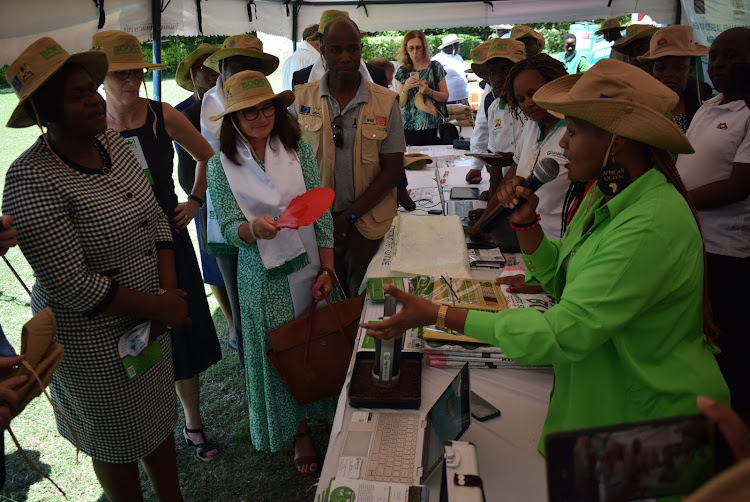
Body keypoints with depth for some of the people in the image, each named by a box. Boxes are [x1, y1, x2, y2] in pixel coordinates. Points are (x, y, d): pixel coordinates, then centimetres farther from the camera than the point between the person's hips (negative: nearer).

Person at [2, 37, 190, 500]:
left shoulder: (113, 143, -1)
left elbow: (156, 220, 4)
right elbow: (72, 285, -25)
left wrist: (168, 290, -9)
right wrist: (159, 307, -17)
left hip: (151, 319, 7)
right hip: (94, 340, -7)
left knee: (160, 417, 23)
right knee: (119, 441, 16)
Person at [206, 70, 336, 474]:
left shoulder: (297, 148, -3)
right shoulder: (221, 166, -5)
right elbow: (228, 227, -7)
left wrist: (327, 269, -6)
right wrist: (253, 229, -31)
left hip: (311, 266, 1)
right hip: (265, 277, -1)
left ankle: (327, 414, 38)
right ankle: (299, 431, 31)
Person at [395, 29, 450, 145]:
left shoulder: (435, 67, 5)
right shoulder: (402, 71, 7)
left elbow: (445, 96, 5)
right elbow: (400, 104, 5)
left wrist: (429, 92, -12)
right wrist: (405, 88, -13)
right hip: (410, 127, 1)